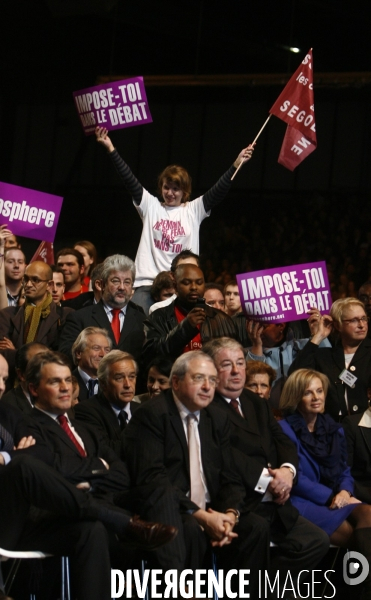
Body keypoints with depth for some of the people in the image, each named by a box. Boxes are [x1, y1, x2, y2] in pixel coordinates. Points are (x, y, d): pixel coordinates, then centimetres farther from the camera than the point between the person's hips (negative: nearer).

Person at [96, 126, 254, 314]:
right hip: (147, 283, 1)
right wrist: (111, 149, -1)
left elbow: (219, 191, 2)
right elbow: (129, 180, 6)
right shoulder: (150, 206, 12)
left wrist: (236, 164, -10)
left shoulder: (194, 210, 11)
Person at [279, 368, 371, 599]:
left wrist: (345, 492, -8)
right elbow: (295, 478, -8)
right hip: (303, 504, -5)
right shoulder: (285, 430, 0)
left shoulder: (334, 429, 18)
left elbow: (344, 470, 17)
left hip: (335, 502, 5)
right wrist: (333, 497, -16)